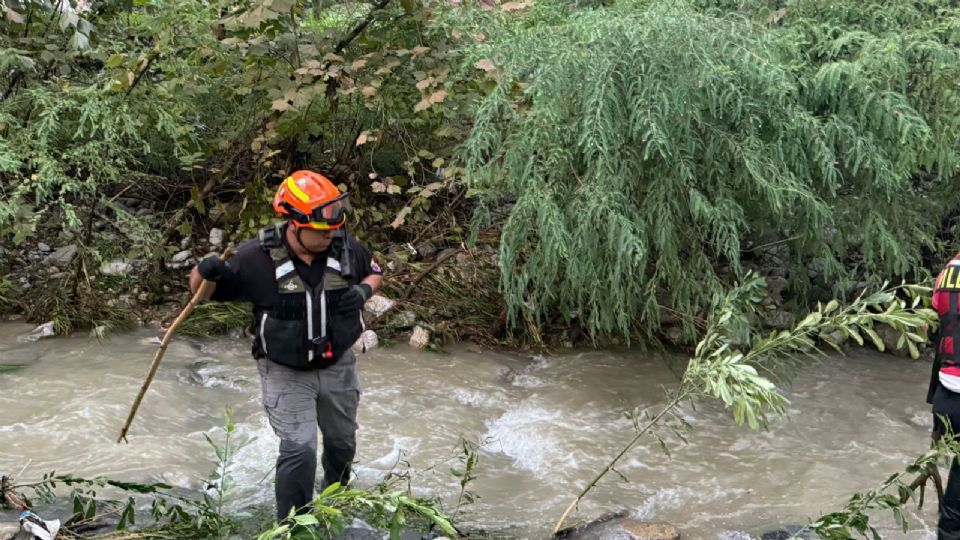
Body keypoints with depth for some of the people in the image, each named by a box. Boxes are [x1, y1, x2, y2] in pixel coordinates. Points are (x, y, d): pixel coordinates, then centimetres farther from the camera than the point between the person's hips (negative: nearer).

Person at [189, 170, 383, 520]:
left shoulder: (344, 248, -14)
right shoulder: (257, 256, -23)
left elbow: (375, 272, 7)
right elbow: (200, 290, -13)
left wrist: (364, 292, -15)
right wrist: (206, 271, -36)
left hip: (337, 366, 4)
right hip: (285, 372, -4)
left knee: (342, 442, 22)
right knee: (299, 451, -14)